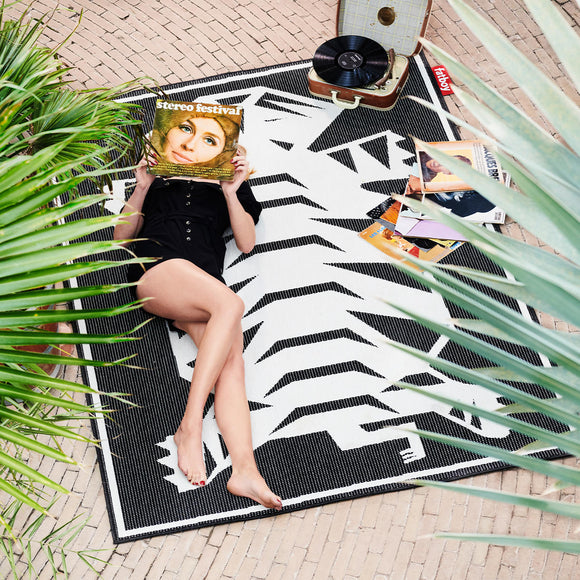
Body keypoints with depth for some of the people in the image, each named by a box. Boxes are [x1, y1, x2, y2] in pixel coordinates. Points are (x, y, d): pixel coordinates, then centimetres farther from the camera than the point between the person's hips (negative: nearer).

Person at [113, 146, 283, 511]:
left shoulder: (232, 184, 30)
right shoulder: (158, 178, 31)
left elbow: (247, 243, 14)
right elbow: (122, 235, 21)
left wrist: (231, 192, 2)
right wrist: (142, 186, 7)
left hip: (206, 279, 2)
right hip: (158, 266, -2)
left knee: (232, 361, -27)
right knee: (230, 304, -35)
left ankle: (245, 470, -42)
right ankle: (190, 426, -36)